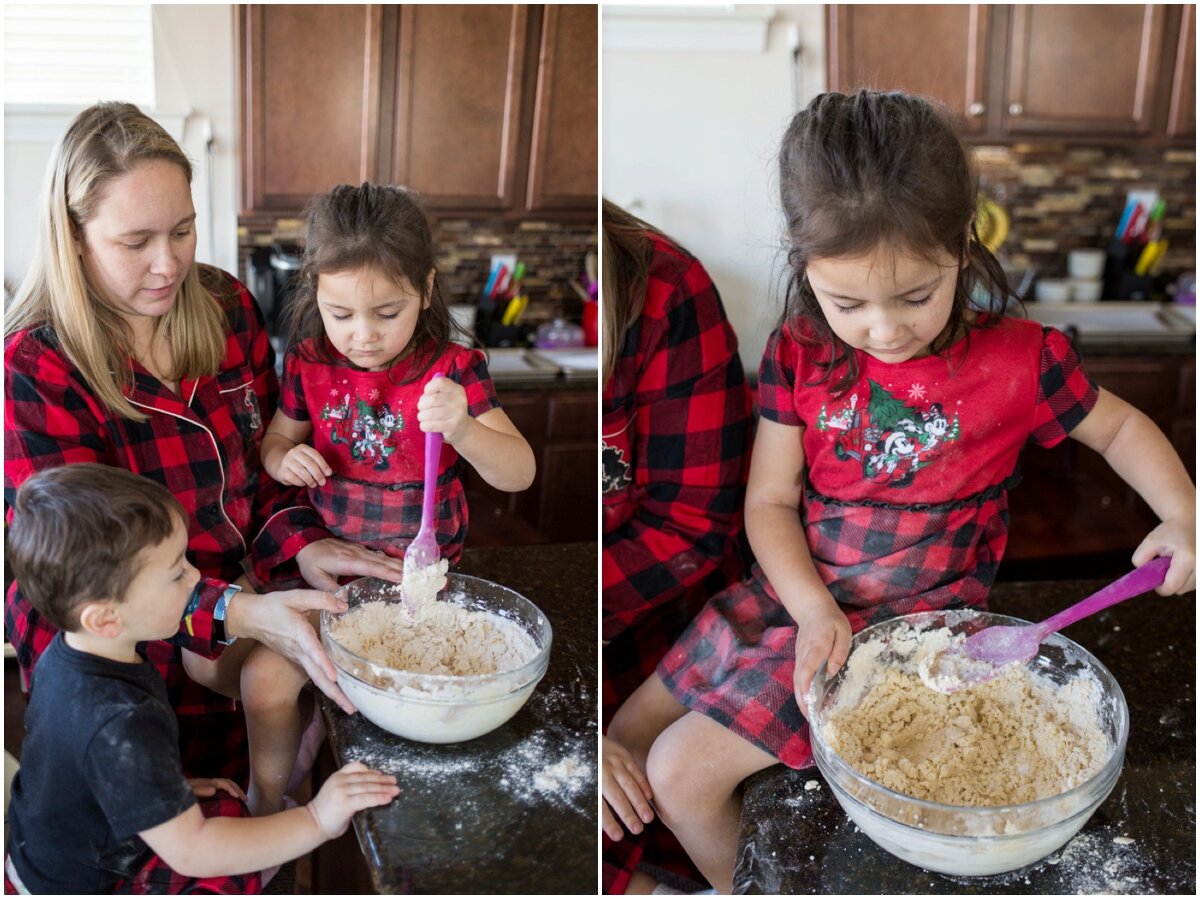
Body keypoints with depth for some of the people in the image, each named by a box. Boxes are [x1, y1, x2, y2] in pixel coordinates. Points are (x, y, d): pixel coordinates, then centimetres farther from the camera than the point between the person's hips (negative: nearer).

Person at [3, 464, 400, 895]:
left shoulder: (66, 653, -11)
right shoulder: (123, 727, -38)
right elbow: (191, 852, -34)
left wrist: (172, 786, 4)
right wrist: (316, 821, -33)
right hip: (82, 886, -8)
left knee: (227, 813, 10)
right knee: (237, 875, -11)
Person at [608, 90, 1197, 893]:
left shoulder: (1018, 360, -13)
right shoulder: (800, 355, -6)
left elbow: (1117, 426, 4)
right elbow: (771, 501, -4)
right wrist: (813, 609, -19)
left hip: (914, 616, -5)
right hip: (801, 592, 5)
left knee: (683, 769, -14)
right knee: (627, 740, 7)